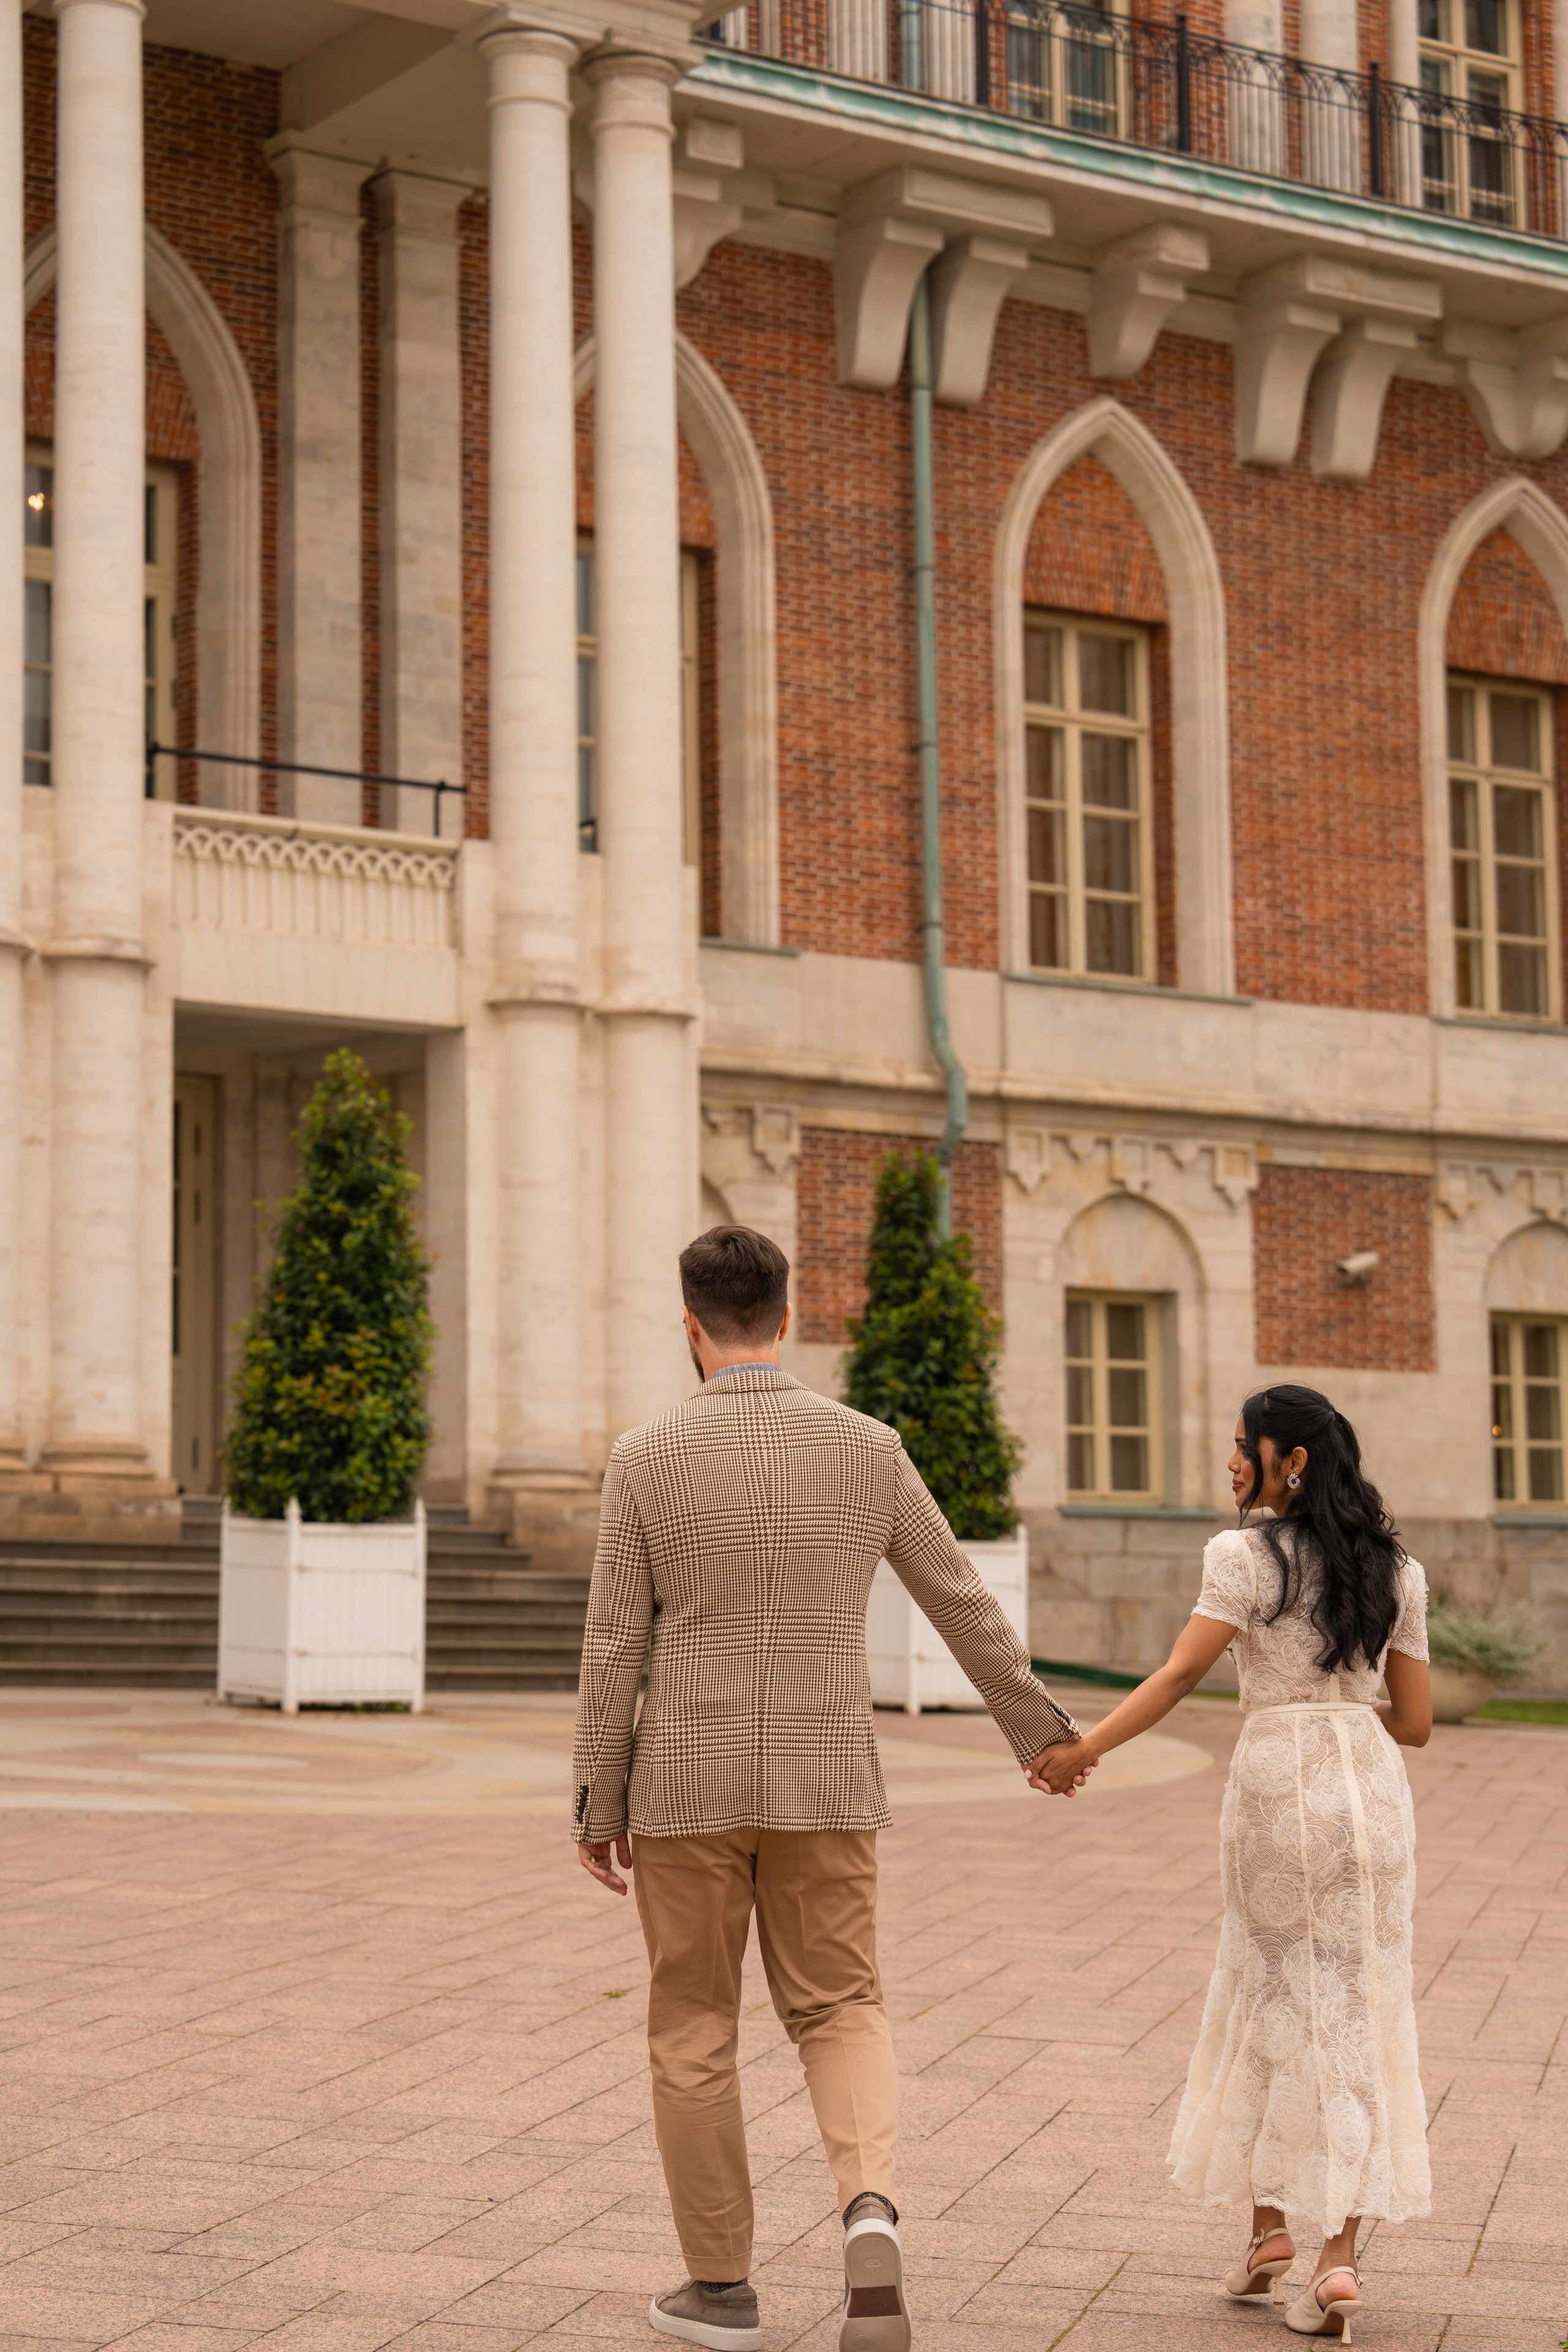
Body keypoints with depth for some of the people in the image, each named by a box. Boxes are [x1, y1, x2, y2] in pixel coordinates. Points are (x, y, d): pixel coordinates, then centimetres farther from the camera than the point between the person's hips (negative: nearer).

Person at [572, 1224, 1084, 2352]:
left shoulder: (647, 1458, -7)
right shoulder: (868, 1448, -1)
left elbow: (615, 1649, -5)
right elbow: (963, 1602, 8)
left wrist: (596, 1805, 3)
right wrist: (1040, 1729, 21)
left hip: (688, 1783, -2)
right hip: (824, 1783, 2)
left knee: (695, 2030, 10)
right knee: (841, 2014, 10)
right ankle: (871, 2213, -17)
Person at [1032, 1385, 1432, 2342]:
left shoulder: (1245, 1558, -6)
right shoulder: (1396, 1571, 7)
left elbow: (1180, 1676, -16)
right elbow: (1415, 1723, 7)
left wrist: (1084, 1747, -15)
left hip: (1275, 1780, -3)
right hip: (1373, 1790, 3)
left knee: (1268, 1995, 16)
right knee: (1360, 2015, 4)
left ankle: (1269, 2224, 23)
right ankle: (1341, 2255, -5)